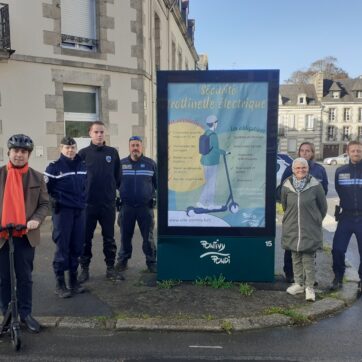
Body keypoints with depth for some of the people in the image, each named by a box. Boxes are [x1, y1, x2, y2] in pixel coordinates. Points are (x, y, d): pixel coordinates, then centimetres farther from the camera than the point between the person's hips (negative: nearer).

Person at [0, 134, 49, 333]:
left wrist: (36, 219, -14)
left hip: (26, 236, 0)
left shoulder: (37, 177, 2)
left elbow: (44, 203, 4)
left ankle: (25, 314, 22)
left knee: (25, 278, 9)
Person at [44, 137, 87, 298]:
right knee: (62, 247, -2)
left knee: (77, 246, 9)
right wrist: (53, 201, -8)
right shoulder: (54, 167, -5)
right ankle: (60, 283, 9)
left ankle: (74, 280, 22)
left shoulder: (82, 165, 10)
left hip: (80, 210, 5)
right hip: (62, 211, -5)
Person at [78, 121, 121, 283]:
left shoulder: (113, 152, 4)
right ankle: (85, 268, 19)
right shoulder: (83, 153, 1)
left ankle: (110, 266, 22)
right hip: (88, 203, -1)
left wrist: (116, 192, 5)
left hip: (109, 203, 1)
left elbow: (118, 176, 8)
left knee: (109, 237, 10)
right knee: (86, 238, 7)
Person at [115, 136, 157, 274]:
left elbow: (158, 183, 8)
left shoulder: (151, 163, 3)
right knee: (125, 236, 10)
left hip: (146, 207, -1)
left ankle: (151, 262, 15)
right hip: (126, 207, 1)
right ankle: (122, 260, 24)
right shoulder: (121, 164, 5)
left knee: (148, 237, 4)